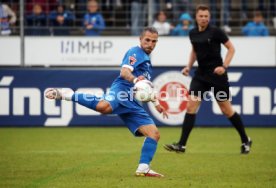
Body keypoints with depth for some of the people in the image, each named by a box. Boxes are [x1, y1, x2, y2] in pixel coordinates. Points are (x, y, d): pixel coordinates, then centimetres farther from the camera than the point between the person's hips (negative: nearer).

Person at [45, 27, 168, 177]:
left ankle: (143, 168, 3)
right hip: (122, 90, -9)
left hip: (133, 104, 9)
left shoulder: (147, 59, 32)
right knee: (104, 106, -42)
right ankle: (66, 94, -23)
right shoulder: (135, 52, 4)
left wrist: (156, 103, 46)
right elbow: (125, 72, -14)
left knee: (154, 134, 0)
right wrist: (135, 79, -34)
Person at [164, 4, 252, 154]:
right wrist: (189, 66, 9)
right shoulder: (193, 33, 4)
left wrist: (224, 66, -17)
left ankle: (245, 141, 21)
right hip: (201, 74, 5)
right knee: (191, 106, -7)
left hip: (217, 75, -5)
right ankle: (181, 145, -7)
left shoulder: (215, 32, -12)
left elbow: (231, 48, -6)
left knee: (226, 110, 2)